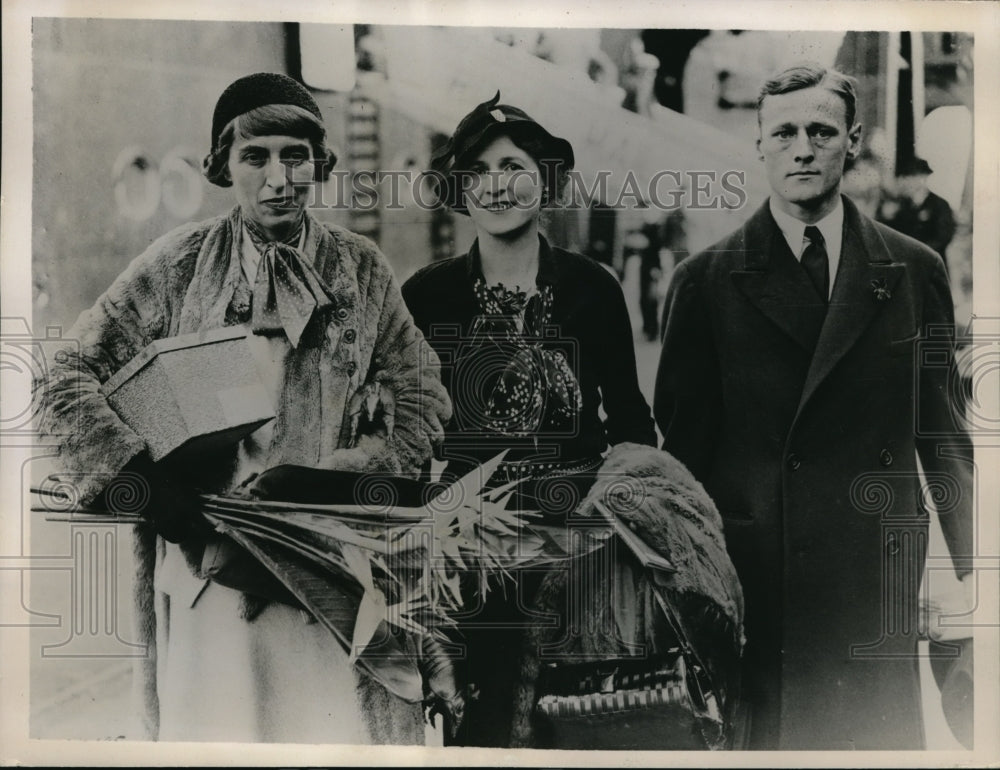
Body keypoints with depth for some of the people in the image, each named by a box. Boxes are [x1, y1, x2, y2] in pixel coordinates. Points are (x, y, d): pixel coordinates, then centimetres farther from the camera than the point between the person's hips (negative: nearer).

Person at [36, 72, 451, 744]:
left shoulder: (361, 269, 5)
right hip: (203, 544, -1)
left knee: (336, 726, 1)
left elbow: (424, 400, 8)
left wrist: (337, 479, -5)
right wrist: (142, 474, -11)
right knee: (214, 724, 3)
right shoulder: (179, 266, 2)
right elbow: (70, 380, 2)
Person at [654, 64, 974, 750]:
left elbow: (940, 428, 10)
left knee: (887, 736, 4)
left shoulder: (914, 271, 8)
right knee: (761, 736, 2)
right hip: (750, 578, -1)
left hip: (876, 580, 2)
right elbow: (681, 442, 4)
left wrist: (971, 564, 7)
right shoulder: (705, 282, 3)